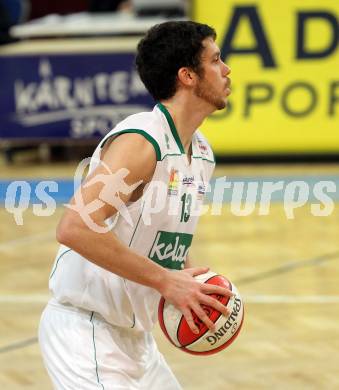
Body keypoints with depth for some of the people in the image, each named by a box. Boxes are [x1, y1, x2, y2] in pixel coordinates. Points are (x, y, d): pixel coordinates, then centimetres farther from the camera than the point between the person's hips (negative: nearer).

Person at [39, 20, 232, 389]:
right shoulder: (140, 141, -20)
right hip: (85, 330, -9)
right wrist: (165, 280, -27)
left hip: (134, 337, 9)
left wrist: (191, 282, 2)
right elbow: (75, 228, -31)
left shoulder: (202, 154, 9)